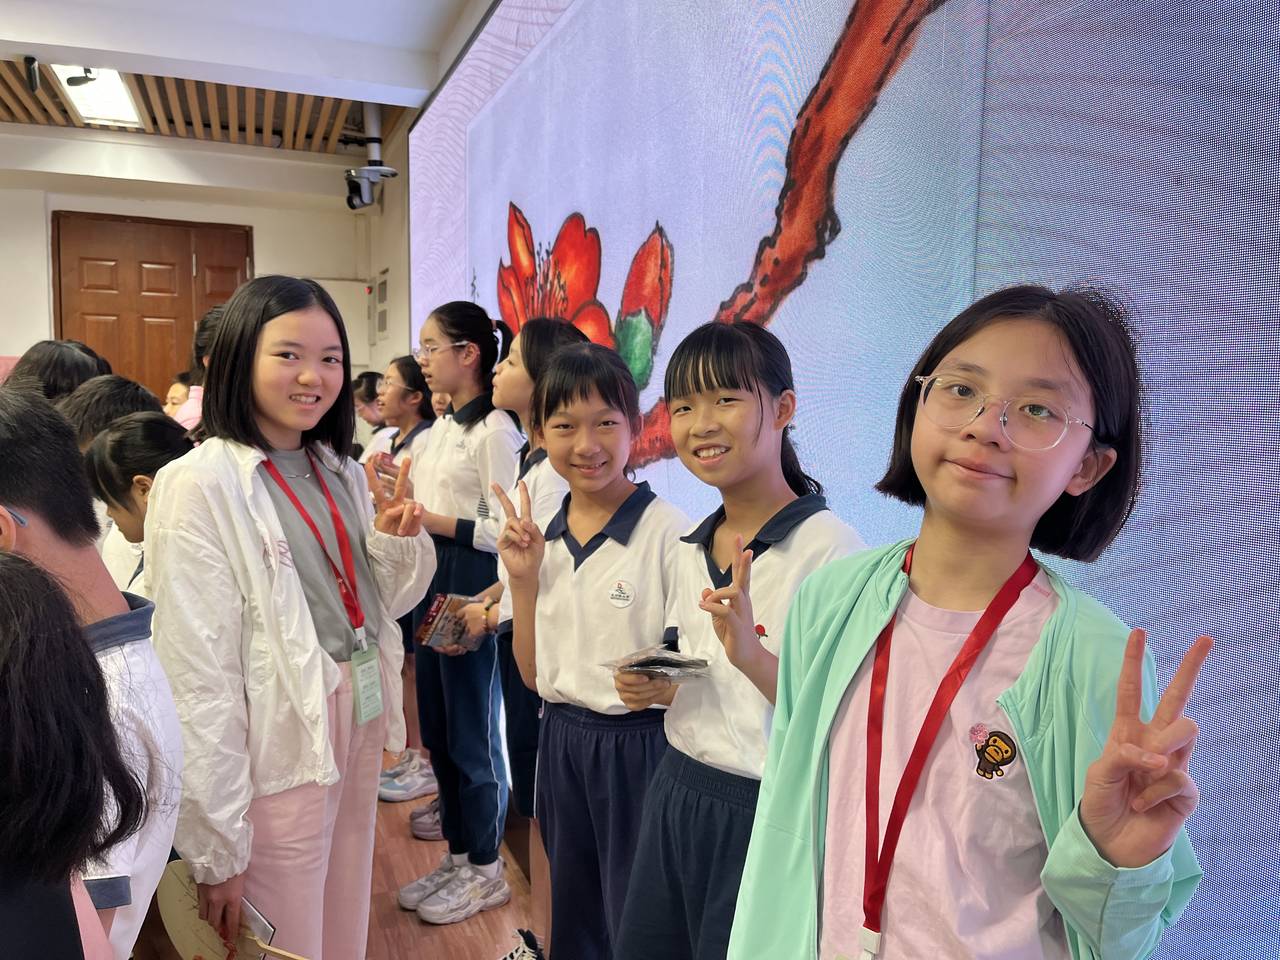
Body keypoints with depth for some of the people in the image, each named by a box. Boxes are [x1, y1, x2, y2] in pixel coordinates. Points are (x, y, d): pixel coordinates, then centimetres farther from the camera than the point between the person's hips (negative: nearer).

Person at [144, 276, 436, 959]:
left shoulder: (342, 473, 5)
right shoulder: (200, 486, -15)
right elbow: (197, 674, -16)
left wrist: (397, 538, -7)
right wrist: (217, 847, -13)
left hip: (361, 729, 6)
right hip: (277, 751, -6)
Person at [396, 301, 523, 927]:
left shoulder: (495, 430, -15)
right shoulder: (442, 428, 13)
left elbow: (503, 531, -20)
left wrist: (428, 520, -18)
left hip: (473, 597, -9)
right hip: (431, 588, 9)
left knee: (472, 734, 4)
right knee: (438, 731, 17)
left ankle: (485, 873, 23)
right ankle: (457, 857, 34)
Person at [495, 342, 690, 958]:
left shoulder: (669, 533, -16)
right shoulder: (541, 540, 2)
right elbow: (534, 674, 6)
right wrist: (523, 580, -5)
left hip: (639, 745, -5)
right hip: (561, 740, 6)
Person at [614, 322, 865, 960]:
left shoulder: (829, 550, -18)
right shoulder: (689, 550, 4)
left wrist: (753, 656, -34)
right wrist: (654, 687, -3)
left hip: (766, 812, -6)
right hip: (677, 793, 7)